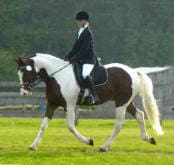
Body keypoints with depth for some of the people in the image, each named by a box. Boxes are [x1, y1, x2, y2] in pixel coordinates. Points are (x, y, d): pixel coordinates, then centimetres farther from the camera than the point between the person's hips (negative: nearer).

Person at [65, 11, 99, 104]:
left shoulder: (87, 33, -13)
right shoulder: (81, 32, 15)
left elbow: (84, 48, -20)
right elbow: (76, 47, 19)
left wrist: (75, 58, -22)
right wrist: (69, 56, 11)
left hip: (88, 59, -11)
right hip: (81, 60, 11)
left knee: (85, 75, -33)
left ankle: (94, 95, -31)